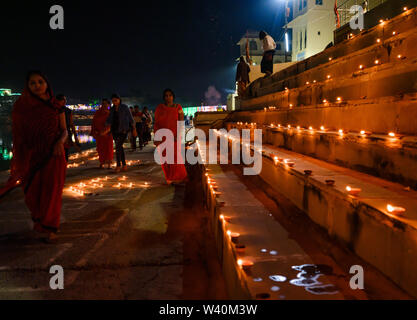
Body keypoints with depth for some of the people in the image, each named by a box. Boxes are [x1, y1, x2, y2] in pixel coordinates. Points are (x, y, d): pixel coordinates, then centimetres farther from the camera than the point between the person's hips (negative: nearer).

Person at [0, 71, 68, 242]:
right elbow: (18, 133, 1)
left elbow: (64, 130, 6)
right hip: (32, 155, 1)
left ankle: (49, 228, 11)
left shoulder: (56, 107, 3)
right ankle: (38, 217, 36)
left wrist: (60, 142, -16)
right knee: (33, 191, 7)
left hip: (53, 153, 0)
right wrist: (20, 160, -4)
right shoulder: (21, 106, 2)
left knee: (51, 190, -1)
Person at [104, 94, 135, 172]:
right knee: (119, 147, 6)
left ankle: (118, 165, -7)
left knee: (118, 146, -14)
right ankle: (124, 165, 12)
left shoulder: (125, 107, -5)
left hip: (123, 130, -6)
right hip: (115, 130, 6)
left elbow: (130, 118, 0)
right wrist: (107, 128, -13)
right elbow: (109, 120, 3)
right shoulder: (112, 109, 9)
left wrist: (133, 128, 3)